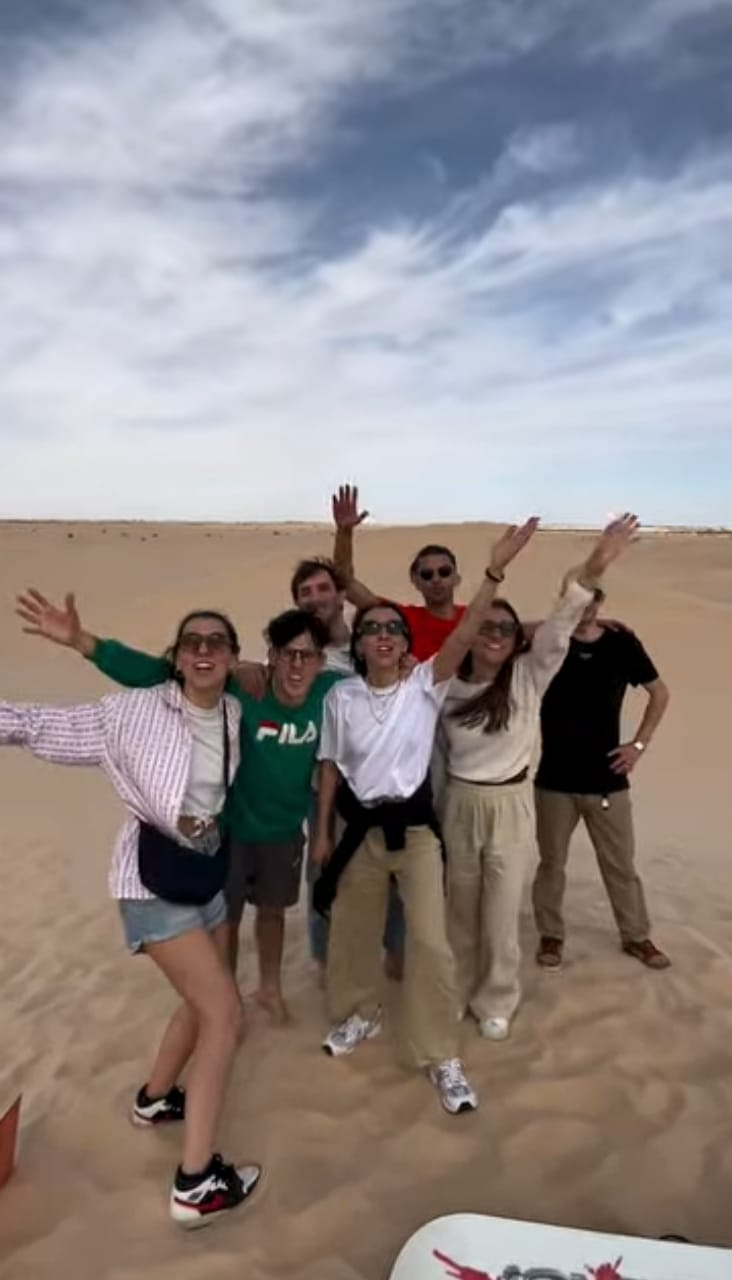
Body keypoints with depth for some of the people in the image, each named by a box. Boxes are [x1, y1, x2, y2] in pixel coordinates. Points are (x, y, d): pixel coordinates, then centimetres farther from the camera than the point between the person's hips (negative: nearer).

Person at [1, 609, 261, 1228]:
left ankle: (155, 1098, 49)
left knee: (202, 1000, 21)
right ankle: (196, 1181, 3)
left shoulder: (234, 713, -3)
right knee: (225, 1011, -9)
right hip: (153, 876, -7)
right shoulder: (135, 711, -18)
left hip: (207, 870, 7)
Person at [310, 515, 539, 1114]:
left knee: (430, 940, -6)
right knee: (354, 930, 18)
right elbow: (331, 767, 3)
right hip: (360, 827, 2)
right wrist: (322, 832, 5)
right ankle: (360, 1015, 45)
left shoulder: (425, 686, -10)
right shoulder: (340, 697, -5)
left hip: (416, 826, -2)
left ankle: (442, 1057, 14)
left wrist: (495, 571, -37)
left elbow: (464, 634, -25)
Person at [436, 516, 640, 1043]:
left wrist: (591, 571, -39)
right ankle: (461, 991, 38)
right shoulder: (446, 687, -4)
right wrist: (440, 797, 10)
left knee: (501, 913, 8)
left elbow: (558, 630, -25)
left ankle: (496, 1001, 31)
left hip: (510, 805, -1)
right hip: (459, 804, 2)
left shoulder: (528, 679, -9)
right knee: (461, 908, 15)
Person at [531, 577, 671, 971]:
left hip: (607, 778, 1)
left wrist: (639, 743, 1)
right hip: (555, 779, -1)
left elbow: (660, 693, 9)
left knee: (621, 864, 14)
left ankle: (636, 936, 34)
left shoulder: (622, 644, -3)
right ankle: (551, 935, 32)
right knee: (551, 862, 13)